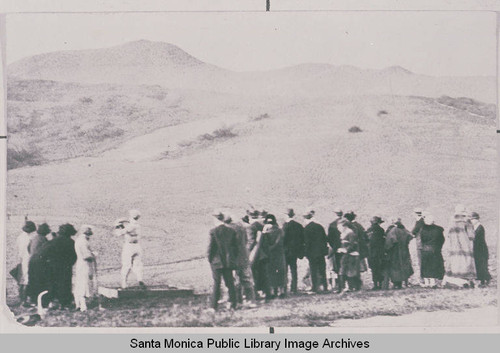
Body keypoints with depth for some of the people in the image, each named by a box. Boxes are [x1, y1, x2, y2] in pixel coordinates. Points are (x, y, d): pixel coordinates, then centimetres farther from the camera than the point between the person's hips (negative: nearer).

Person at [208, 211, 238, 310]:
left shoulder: (213, 231, -11)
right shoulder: (232, 231, 3)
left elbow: (211, 247, -9)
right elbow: (235, 246, 6)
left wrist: (210, 259, 3)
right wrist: (234, 259, 14)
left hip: (217, 262, -4)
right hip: (229, 261, 4)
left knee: (216, 284, 1)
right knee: (230, 283, 9)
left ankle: (214, 306, 3)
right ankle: (233, 305, 10)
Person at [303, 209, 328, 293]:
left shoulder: (306, 229, -11)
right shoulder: (320, 226, 5)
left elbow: (307, 242, -12)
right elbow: (325, 239, 9)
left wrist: (306, 252, -6)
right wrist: (325, 249, 15)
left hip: (312, 253, -5)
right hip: (321, 251, 5)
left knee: (313, 271, 1)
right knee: (322, 269, 12)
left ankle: (315, 288, 0)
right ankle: (325, 286, 14)